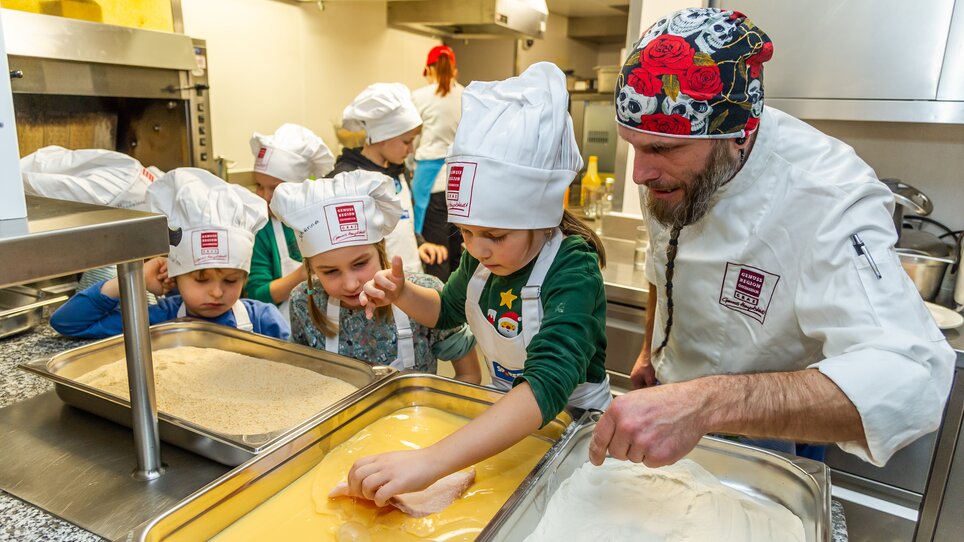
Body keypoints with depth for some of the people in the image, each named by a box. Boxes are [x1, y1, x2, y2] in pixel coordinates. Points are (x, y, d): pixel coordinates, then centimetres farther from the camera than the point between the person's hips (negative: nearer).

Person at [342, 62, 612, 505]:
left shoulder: (573, 272, -28)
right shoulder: (482, 256, -9)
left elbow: (548, 385, -43)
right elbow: (448, 310, 12)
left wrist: (431, 461, -52)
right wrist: (400, 294, -10)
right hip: (503, 416, 5)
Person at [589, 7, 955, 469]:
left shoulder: (828, 200, -33)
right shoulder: (669, 163, -12)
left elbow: (908, 381, -44)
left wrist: (709, 403, -56)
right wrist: (649, 351, 11)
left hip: (768, 443, -5)